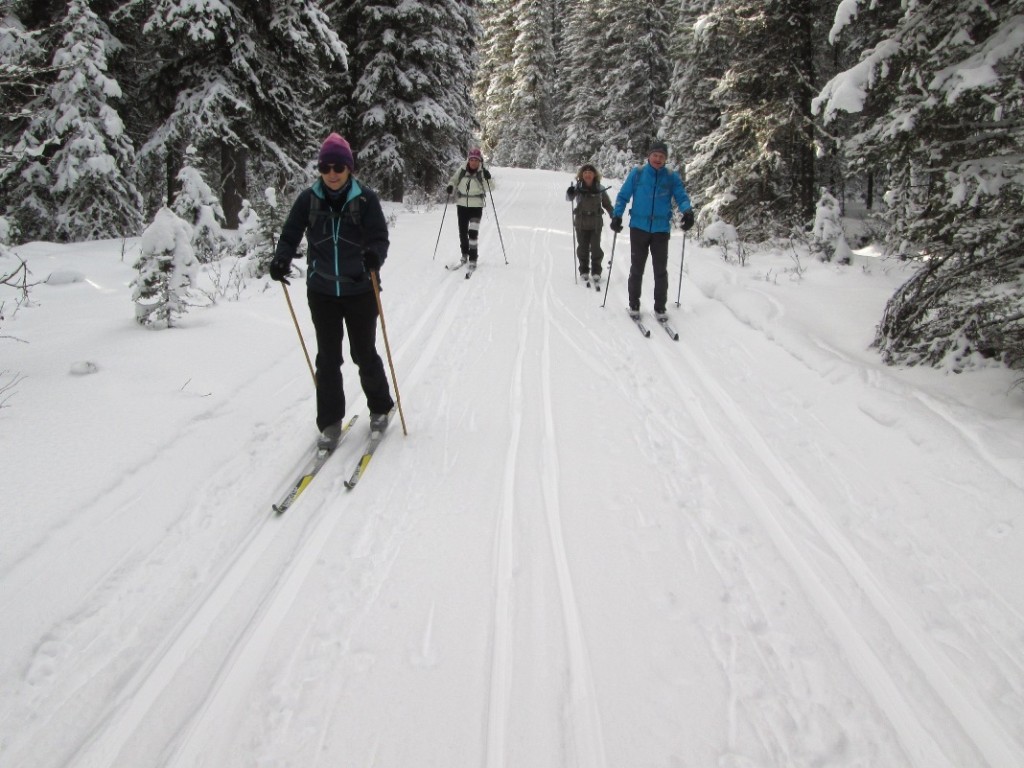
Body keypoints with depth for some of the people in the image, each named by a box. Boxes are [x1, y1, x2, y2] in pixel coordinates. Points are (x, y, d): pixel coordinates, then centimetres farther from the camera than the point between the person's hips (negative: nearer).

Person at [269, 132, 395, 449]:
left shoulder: (366, 198, -8)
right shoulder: (308, 198, -2)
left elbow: (380, 237, -12)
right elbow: (290, 235, -2)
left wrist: (375, 255, -35)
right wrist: (281, 259, -22)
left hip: (360, 290, -2)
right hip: (322, 291, 2)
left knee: (364, 353, 9)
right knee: (328, 358, 7)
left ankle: (380, 408, 32)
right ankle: (330, 422, 20)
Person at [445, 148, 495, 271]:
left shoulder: (483, 173, -9)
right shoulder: (462, 171, -3)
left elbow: (490, 188, -15)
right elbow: (453, 180, 12)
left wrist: (488, 179, -34)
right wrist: (451, 186, -9)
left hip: (476, 206, -3)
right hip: (462, 205, 3)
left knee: (473, 232, -14)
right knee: (462, 232, 13)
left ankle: (473, 259, -9)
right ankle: (464, 254, 34)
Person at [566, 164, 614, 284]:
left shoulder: (600, 189, -4)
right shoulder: (578, 187, -6)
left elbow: (607, 204, 5)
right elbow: (569, 198, -17)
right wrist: (570, 193, -39)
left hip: (596, 223, 0)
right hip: (581, 223, 0)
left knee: (596, 248, 2)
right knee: (582, 248, 9)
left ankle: (596, 272, 14)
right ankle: (584, 271, 22)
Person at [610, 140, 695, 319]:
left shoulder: (672, 177, 2)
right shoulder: (637, 173, 0)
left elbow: (682, 197, 0)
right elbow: (623, 196, 3)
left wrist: (687, 211, -21)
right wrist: (617, 215, -10)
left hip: (661, 230, 1)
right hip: (639, 228, -1)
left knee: (661, 271, 4)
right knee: (637, 269, 8)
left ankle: (660, 308, 13)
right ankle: (634, 305, 19)